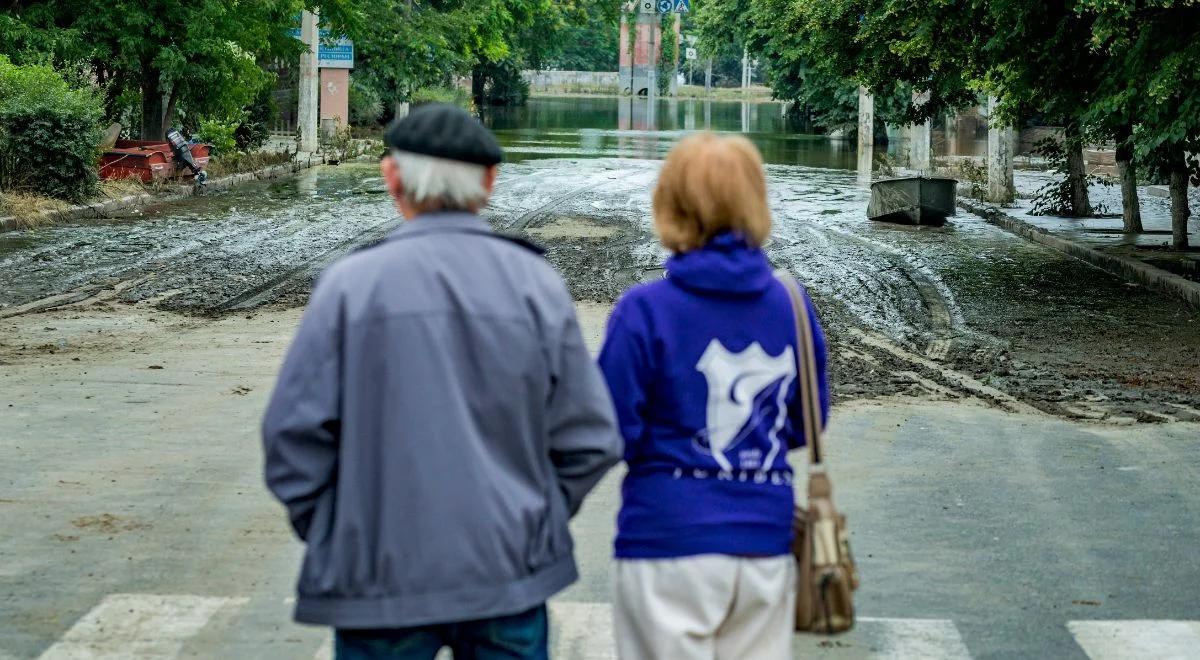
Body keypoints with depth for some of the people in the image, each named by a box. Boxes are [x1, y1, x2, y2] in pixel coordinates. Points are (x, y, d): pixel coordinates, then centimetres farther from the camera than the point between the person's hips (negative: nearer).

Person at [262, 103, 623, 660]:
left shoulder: (351, 285, -9)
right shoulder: (536, 285, -3)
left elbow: (293, 435, -9)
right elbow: (589, 439, -2)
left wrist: (328, 539, 6)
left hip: (382, 575, -2)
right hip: (510, 571, 2)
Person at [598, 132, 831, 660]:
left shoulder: (645, 310, -12)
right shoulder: (791, 307, 1)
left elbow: (613, 432, -10)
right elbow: (805, 423, 11)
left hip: (670, 542, -4)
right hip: (766, 541, 4)